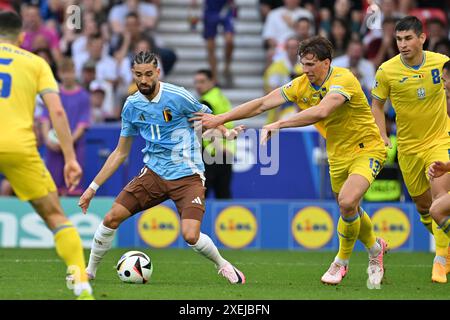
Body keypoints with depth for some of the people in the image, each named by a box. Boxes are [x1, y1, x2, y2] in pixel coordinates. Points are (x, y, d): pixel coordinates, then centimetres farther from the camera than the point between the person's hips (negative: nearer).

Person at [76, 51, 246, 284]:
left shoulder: (177, 96, -12)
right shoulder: (132, 106, 4)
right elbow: (120, 153, 13)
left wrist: (227, 132, -20)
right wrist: (93, 188, 11)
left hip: (187, 175, -4)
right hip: (154, 173, 4)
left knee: (190, 236, -19)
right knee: (112, 217, -8)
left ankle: (223, 265, 11)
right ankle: (90, 270, 13)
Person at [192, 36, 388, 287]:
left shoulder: (343, 79, -26)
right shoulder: (301, 85, -5)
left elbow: (321, 112, -42)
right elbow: (262, 104, -5)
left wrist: (279, 125, -43)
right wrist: (221, 118, -12)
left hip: (367, 149, -7)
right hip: (338, 154, 7)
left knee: (347, 202, -26)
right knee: (350, 209, 17)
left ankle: (342, 262, -3)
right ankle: (375, 247, 48)